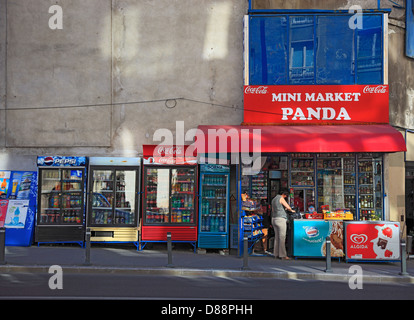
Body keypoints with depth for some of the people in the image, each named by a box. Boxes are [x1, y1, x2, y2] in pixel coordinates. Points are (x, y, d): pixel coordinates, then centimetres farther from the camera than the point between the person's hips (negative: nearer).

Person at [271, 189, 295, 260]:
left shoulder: (273, 199, 18)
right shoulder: (281, 198, -7)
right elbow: (288, 207, -8)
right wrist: (292, 210, 13)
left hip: (274, 219, 9)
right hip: (281, 219, -9)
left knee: (277, 237, 12)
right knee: (282, 237, -8)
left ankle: (276, 254, 13)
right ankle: (283, 255, -11)